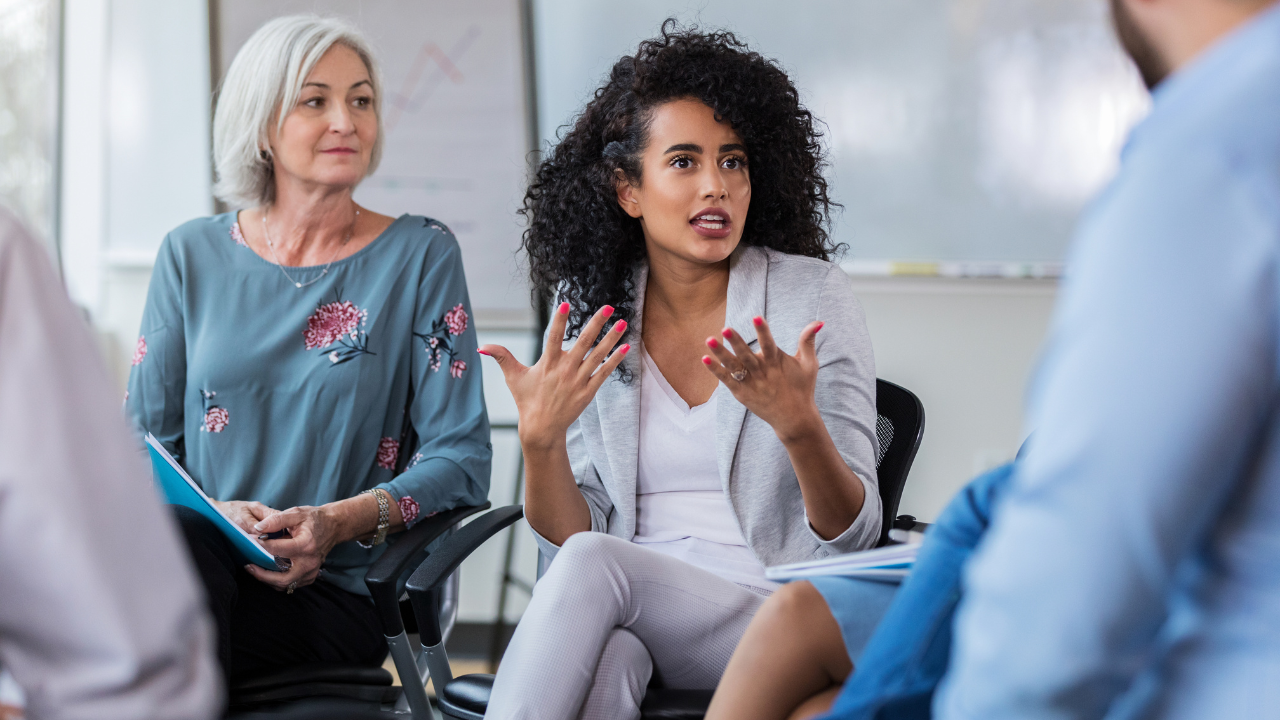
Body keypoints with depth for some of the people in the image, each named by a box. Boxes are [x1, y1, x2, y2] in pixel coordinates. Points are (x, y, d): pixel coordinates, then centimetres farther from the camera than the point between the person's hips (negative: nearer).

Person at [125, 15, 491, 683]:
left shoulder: (421, 254, 5)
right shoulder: (193, 256, 13)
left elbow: (461, 458, 1)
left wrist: (339, 522, -17)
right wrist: (214, 515, -10)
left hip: (334, 597, -2)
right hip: (188, 567, 2)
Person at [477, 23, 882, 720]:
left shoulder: (810, 295, -1)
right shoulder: (587, 315, 7)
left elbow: (854, 536, -4)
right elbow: (567, 536, 6)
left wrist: (799, 426, -24)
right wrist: (541, 438, -14)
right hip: (625, 617, 2)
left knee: (594, 564, -31)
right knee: (606, 657, -36)